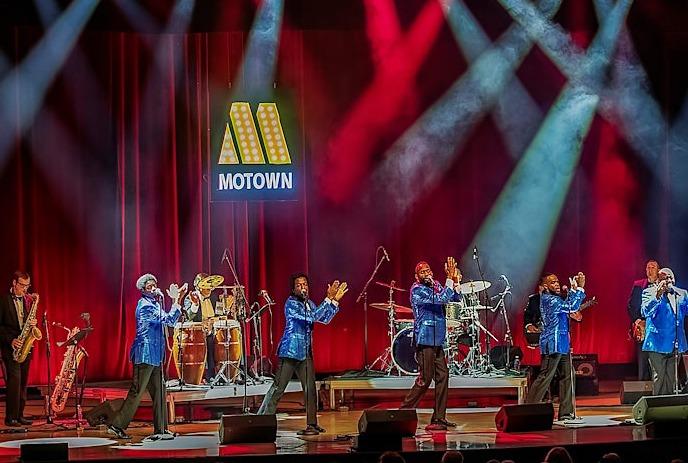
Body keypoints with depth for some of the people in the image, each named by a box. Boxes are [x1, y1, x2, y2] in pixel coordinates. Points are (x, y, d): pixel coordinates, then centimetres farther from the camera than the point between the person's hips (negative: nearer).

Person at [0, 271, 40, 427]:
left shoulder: (28, 300, 13)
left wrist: (33, 323, -5)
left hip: (25, 346, 6)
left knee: (23, 382, 5)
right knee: (14, 379, -15)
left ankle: (19, 415, 10)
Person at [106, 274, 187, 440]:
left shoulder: (153, 303, 17)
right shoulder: (145, 305, -13)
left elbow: (168, 320, 21)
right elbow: (169, 320, -18)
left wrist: (177, 299, 13)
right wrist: (176, 300, -12)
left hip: (154, 356, 10)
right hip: (145, 355, -10)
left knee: (159, 392, 7)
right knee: (137, 392, -7)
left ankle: (160, 430, 7)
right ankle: (117, 425, -1)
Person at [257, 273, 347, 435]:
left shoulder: (309, 303, 14)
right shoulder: (291, 303, -12)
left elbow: (324, 319, 18)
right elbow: (312, 317, -22)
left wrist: (335, 300, 7)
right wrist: (328, 299, -23)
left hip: (306, 353, 8)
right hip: (290, 351, -8)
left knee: (310, 389, 5)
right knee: (278, 388, -8)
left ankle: (312, 425, 9)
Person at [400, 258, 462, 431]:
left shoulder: (436, 286, 13)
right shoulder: (417, 290, -12)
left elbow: (456, 298, 11)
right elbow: (442, 299, -22)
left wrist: (456, 281, -5)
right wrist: (450, 279, -19)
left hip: (437, 341, 8)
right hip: (425, 340, -8)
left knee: (442, 376, 5)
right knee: (425, 379, -9)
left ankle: (439, 417, 9)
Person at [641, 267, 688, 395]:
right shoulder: (649, 292, -2)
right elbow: (645, 312, -17)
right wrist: (658, 295, -29)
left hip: (676, 345, 5)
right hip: (658, 345, -5)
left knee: (671, 379, 10)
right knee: (659, 378, -5)